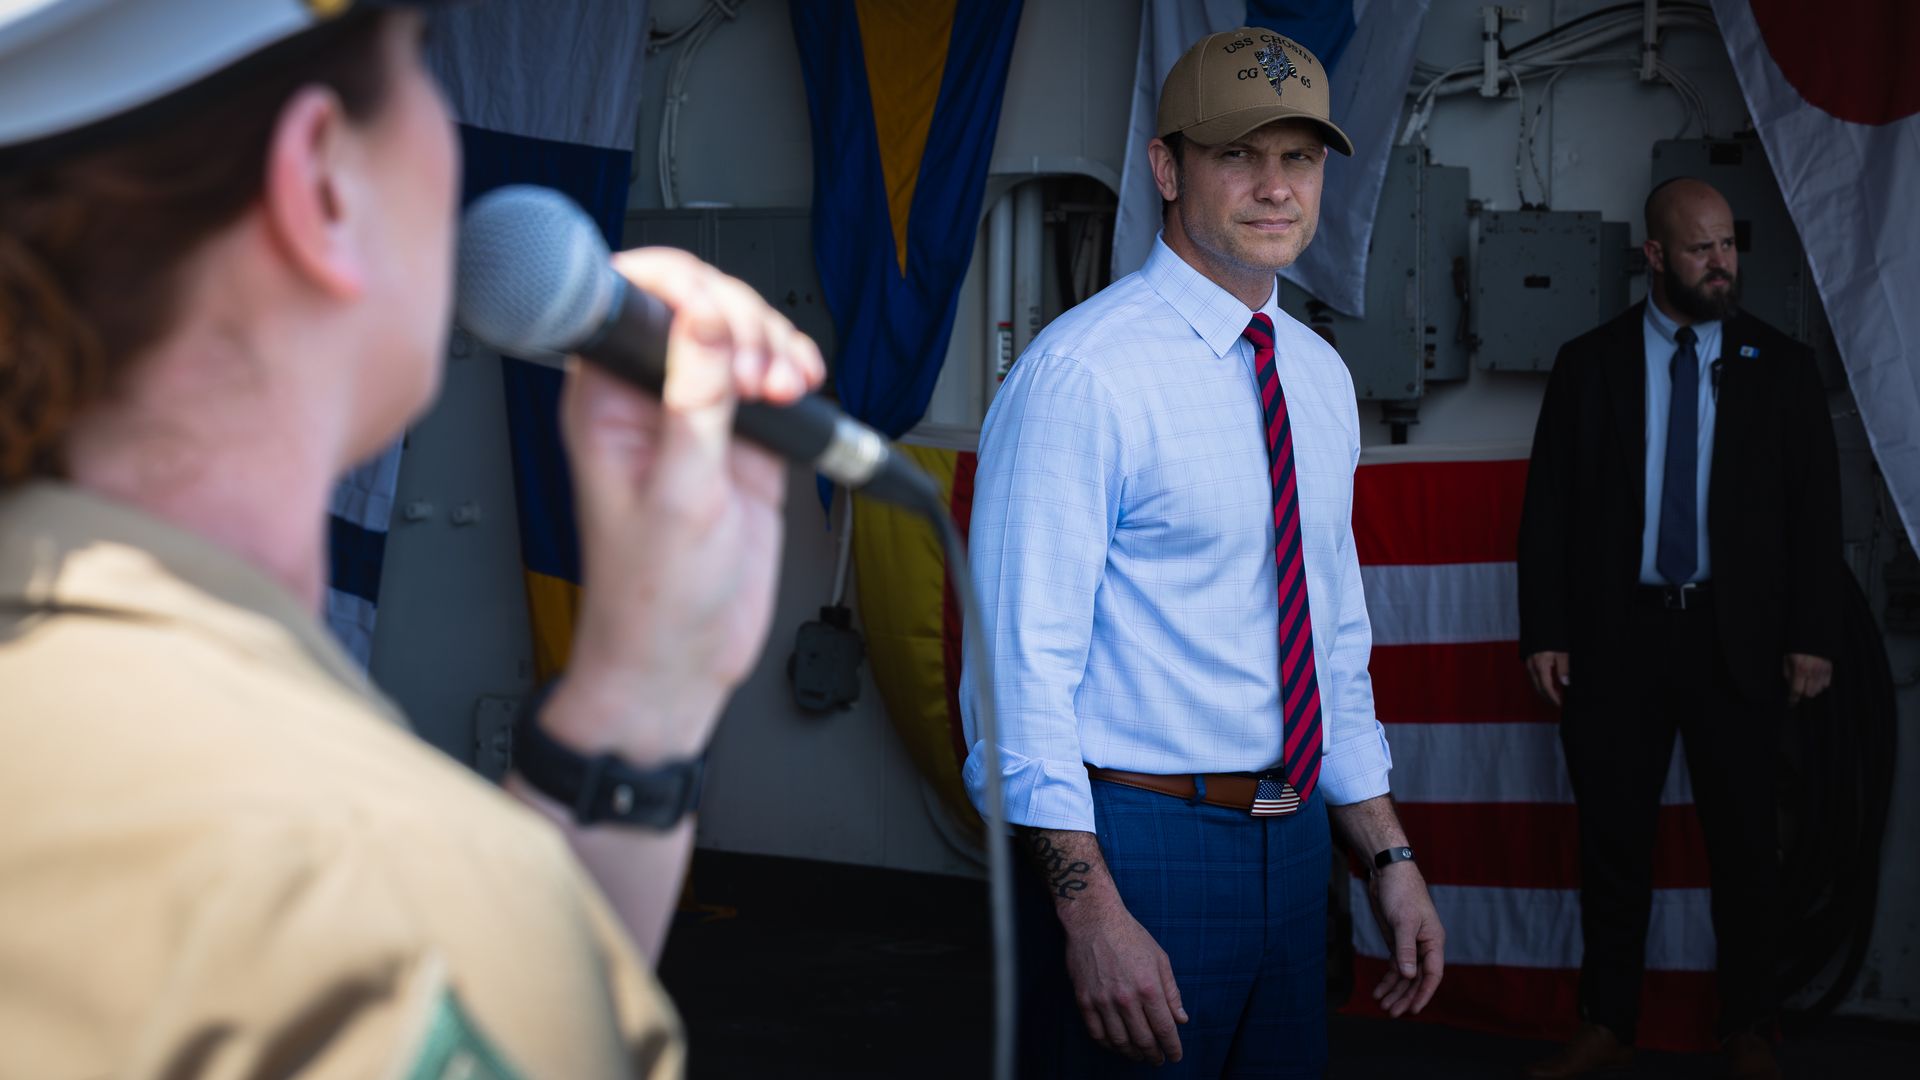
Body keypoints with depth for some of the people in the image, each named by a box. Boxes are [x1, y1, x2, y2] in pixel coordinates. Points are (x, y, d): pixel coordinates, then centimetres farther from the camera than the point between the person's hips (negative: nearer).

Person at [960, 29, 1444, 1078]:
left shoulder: (1320, 376, 11)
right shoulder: (1082, 372, -14)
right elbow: (1023, 659, -18)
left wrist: (1389, 855, 14)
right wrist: (1091, 910, -23)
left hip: (1291, 840, 7)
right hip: (1131, 848, -7)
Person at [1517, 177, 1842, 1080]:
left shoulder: (1782, 368, 4)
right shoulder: (1588, 364, 4)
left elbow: (1816, 510, 4)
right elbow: (1548, 506, 3)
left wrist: (1812, 636, -3)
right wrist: (1544, 632, -3)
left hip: (1737, 642, 0)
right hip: (1616, 636, 0)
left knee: (1744, 842, 6)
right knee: (1612, 838, 6)